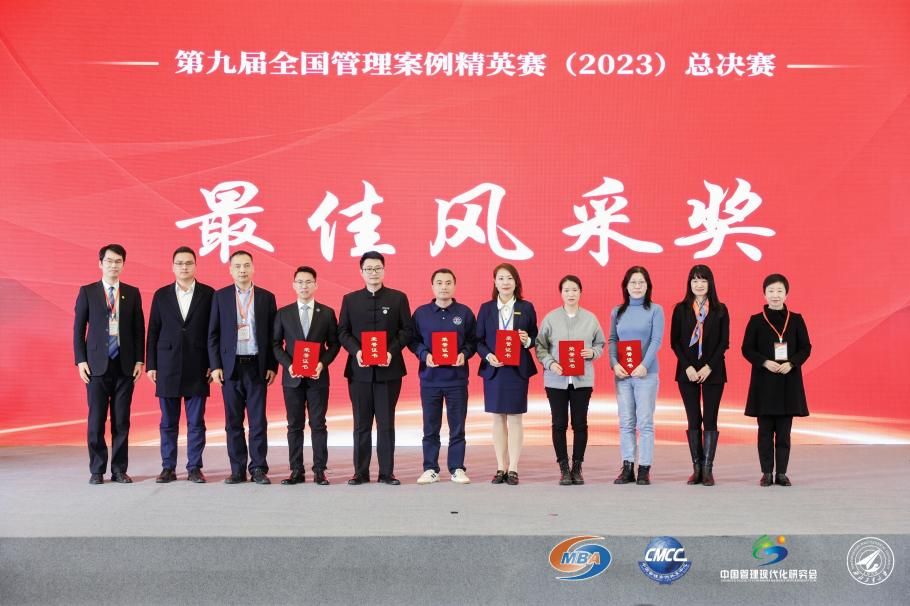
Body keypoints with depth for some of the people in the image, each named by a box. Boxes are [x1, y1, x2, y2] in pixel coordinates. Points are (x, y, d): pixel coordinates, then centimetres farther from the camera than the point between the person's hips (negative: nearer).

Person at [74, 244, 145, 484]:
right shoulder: (87, 292, 4)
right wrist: (81, 360, -4)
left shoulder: (132, 293, 8)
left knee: (121, 420, 4)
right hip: (97, 364, -1)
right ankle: (97, 470, 10)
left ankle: (119, 470, 11)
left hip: (125, 365, 1)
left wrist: (139, 360, 1)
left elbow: (139, 329, 8)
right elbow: (78, 328, 4)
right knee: (96, 419, 0)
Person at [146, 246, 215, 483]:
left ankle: (194, 468, 8)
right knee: (168, 422, 5)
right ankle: (168, 468, 12)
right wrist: (151, 365, 2)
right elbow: (153, 332, 7)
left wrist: (214, 364, -4)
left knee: (196, 422, 2)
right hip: (168, 366, 1)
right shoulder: (161, 295, 7)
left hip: (198, 367, -1)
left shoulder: (208, 294, 3)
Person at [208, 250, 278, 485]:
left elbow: (273, 335, 6)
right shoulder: (220, 296, 6)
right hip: (230, 366, 1)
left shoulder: (266, 297, 6)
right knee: (233, 421, 5)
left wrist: (272, 366, 0)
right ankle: (237, 470, 11)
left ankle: (259, 469, 6)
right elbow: (213, 334, 5)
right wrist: (215, 366, -3)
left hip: (257, 366, 0)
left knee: (258, 421, 0)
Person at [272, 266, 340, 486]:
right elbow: (276, 344, 6)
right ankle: (296, 471, 9)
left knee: (318, 424, 1)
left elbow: (334, 344, 5)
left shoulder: (327, 313, 4)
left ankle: (319, 471, 5)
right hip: (292, 377, 1)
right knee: (295, 425, 5)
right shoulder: (283, 313, 6)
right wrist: (288, 364, -9)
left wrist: (322, 363, -11)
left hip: (317, 377, -1)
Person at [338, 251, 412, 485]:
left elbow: (406, 331, 2)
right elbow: (343, 332, 6)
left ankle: (387, 472, 8)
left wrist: (392, 352, -13)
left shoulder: (398, 298, 5)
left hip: (389, 369, -1)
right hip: (359, 369, 1)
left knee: (386, 422, 2)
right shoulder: (350, 299, 9)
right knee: (361, 424, 5)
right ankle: (360, 472, 11)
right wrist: (356, 351, -11)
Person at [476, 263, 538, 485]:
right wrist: (488, 355, -13)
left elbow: (534, 338, 8)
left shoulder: (526, 308, 4)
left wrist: (527, 340, -14)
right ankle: (501, 467, 13)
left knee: (515, 418, 1)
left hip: (518, 369, -1)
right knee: (498, 418, 6)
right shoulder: (486, 308, 6)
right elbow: (478, 339, 4)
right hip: (493, 369, 1)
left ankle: (513, 468, 5)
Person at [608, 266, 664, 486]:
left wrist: (644, 365, -18)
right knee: (626, 423, 4)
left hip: (646, 373, -3)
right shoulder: (617, 311, 12)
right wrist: (614, 364, -7)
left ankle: (644, 469, 1)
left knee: (645, 422, -2)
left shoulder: (655, 310, 2)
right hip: (622, 374, 3)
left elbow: (656, 340, -6)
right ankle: (627, 468, 8)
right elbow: (612, 340, 10)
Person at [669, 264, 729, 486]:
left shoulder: (720, 310, 4)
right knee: (693, 420, 4)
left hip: (713, 372, -1)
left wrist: (709, 367, -11)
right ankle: (696, 468, 8)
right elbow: (675, 341, 2)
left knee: (710, 420, -2)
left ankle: (707, 469, 1)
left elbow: (724, 342, 0)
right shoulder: (681, 309, 5)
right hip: (687, 372, 1)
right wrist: (688, 367, -9)